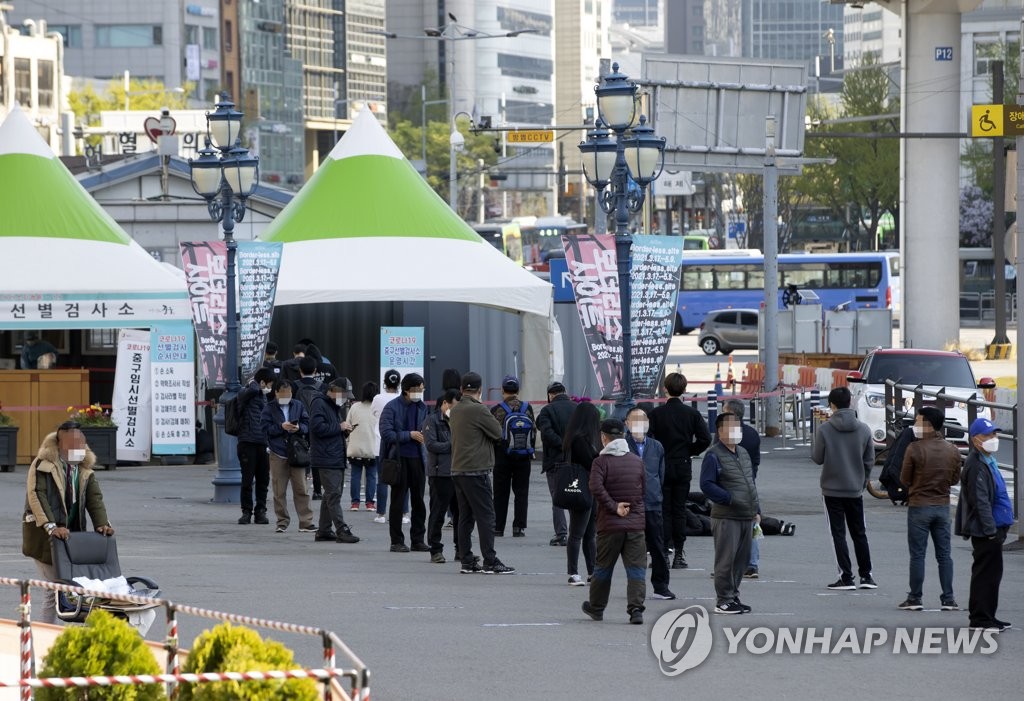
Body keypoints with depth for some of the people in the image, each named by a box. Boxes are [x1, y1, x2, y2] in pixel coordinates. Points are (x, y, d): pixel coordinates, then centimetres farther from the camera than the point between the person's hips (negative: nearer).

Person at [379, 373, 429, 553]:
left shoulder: (422, 407, 9)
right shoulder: (392, 407, -8)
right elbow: (386, 433, -15)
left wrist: (424, 434, -4)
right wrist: (410, 435, -17)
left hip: (417, 458, 5)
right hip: (399, 459, -5)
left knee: (418, 501, 8)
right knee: (398, 501, 2)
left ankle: (418, 539, 15)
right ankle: (397, 541, 8)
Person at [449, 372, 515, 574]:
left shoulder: (455, 410, 11)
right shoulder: (478, 410, -14)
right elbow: (498, 432, -7)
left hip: (458, 471, 8)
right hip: (476, 470, -8)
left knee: (465, 517, 10)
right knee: (485, 516, -5)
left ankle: (467, 561, 11)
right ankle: (490, 562, -7)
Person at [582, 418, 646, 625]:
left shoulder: (601, 462, -7)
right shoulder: (637, 461, 7)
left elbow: (596, 488, -21)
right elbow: (643, 490, 13)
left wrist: (614, 507, -14)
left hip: (609, 523, -2)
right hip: (636, 523, 2)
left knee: (603, 567, 12)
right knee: (636, 568, 0)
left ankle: (596, 607, 26)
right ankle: (636, 609, -14)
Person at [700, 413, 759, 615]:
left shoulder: (743, 454, 18)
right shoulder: (714, 456, -9)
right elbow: (706, 485, -15)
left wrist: (756, 511, 21)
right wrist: (730, 498, -19)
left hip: (746, 517, 8)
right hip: (726, 518, -8)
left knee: (741, 560, 11)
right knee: (726, 560, -5)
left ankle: (733, 596, 20)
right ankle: (723, 600, -1)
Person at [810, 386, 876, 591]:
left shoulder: (824, 429, -13)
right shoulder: (863, 429, -3)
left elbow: (817, 458, -7)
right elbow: (869, 460, 3)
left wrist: (814, 449, 15)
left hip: (832, 490, -3)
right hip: (855, 490, 3)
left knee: (838, 534, 2)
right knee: (859, 533, 15)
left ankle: (846, 577, -2)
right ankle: (866, 575, 17)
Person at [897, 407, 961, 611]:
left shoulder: (914, 449, -14)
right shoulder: (952, 451, 0)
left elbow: (904, 479, -7)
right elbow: (955, 479, 8)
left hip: (919, 506, -4)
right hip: (943, 506, 4)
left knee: (917, 555, 3)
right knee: (944, 555, 9)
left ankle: (915, 598, 6)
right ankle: (948, 599, 8)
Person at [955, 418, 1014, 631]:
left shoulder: (988, 461, 17)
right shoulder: (976, 465, -16)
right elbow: (980, 501, -21)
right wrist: (990, 529, -22)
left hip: (993, 529, 11)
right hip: (985, 532, -11)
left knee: (993, 573, 15)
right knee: (985, 573, -6)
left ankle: (987, 616, 23)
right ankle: (980, 618, -1)